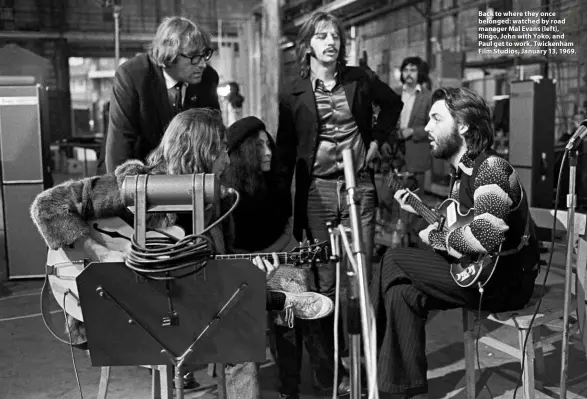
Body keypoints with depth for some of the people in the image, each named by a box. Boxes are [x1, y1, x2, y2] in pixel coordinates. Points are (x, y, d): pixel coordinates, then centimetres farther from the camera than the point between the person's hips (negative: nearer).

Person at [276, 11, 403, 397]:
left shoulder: (359, 79, 7)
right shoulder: (295, 95, 3)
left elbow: (393, 103, 24)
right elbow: (285, 152, 4)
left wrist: (377, 139, 12)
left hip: (359, 185, 2)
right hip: (317, 190, -1)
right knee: (325, 281, 1)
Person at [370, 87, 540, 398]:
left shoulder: (491, 168, -20)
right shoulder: (462, 170, 11)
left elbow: (484, 237, -33)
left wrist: (436, 239, -18)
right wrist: (421, 210, 13)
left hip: (504, 282, -9)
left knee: (392, 263, -11)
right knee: (402, 291, -5)